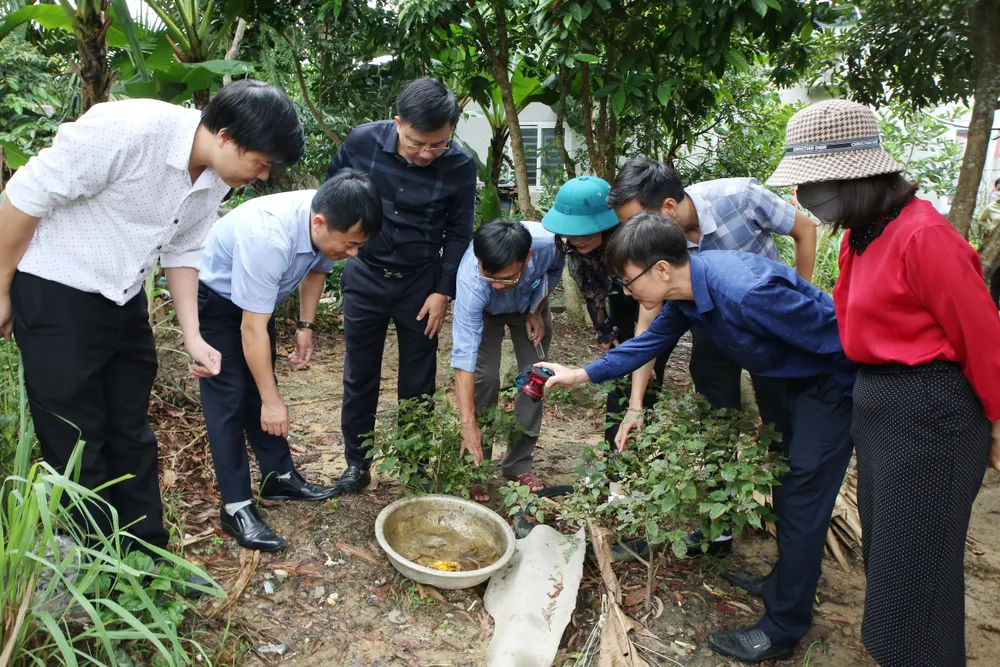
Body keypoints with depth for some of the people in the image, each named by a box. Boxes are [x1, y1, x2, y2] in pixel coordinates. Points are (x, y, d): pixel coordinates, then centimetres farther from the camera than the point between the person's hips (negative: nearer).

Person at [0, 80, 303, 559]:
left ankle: (148, 561, 29)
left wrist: (192, 336, 0)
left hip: (124, 302, 7)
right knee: (78, 449, 2)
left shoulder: (215, 178, -3)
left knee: (132, 438, 14)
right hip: (56, 296, -7)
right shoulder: (129, 130, -27)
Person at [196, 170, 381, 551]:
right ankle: (236, 507, -4)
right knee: (229, 397, -9)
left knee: (261, 385, 12)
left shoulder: (330, 222, -21)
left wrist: (305, 326, -3)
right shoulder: (269, 238, -42)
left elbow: (317, 268, 4)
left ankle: (278, 477, 22)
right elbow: (252, 329, -35)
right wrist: (272, 401, -29)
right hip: (213, 295, -7)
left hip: (257, 294, 7)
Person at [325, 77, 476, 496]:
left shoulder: (460, 166, -16)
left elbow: (458, 234, -5)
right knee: (360, 377, 9)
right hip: (365, 276, 1)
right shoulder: (363, 141, -14)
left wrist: (443, 291, -8)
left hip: (421, 282, -1)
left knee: (418, 381, 8)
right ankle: (356, 463, 25)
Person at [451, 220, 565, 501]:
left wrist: (536, 312, -18)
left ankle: (518, 465, 11)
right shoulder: (470, 280, -45)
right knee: (485, 377, -17)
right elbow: (464, 354, -44)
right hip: (485, 310, -3)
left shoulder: (549, 242, -40)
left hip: (530, 303, 3)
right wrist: (468, 425, -46)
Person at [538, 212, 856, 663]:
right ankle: (790, 582, 41)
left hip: (831, 384, -9)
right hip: (790, 385, 9)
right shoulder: (686, 291, -10)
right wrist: (581, 375, 4)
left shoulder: (747, 292, -38)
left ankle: (783, 628, 12)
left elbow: (835, 336, -29)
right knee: (786, 491, 21)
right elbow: (650, 342, 4)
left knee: (802, 502, -2)